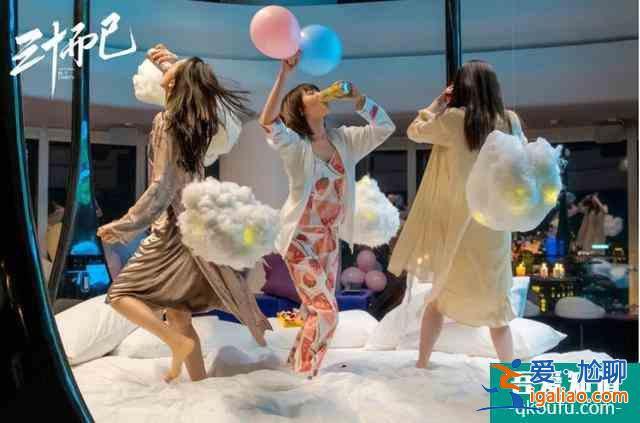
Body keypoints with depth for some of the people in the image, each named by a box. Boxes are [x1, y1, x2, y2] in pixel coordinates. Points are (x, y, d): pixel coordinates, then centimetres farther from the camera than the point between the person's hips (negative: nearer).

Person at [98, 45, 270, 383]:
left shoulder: (167, 121, -14)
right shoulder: (199, 118, 6)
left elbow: (162, 188, -19)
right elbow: (196, 85, 31)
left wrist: (120, 228, -15)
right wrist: (172, 60, 38)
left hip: (173, 229, -7)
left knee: (120, 294, 6)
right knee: (177, 314, 13)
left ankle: (178, 343, -10)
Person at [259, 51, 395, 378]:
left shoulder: (343, 139, 3)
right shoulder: (295, 145, -14)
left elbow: (385, 127, 2)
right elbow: (267, 123, -33)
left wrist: (357, 98, -6)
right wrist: (284, 74, -34)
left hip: (330, 239, 6)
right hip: (301, 239, -6)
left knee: (317, 310, 15)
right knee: (325, 312, -9)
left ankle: (297, 364, 34)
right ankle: (301, 375, 10)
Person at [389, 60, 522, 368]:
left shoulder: (453, 119, -12)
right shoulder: (509, 122, -2)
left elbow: (414, 131, 4)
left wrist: (437, 104, 13)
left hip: (457, 225, -1)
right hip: (493, 227, 2)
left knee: (440, 296, 16)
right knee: (495, 302, 15)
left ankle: (422, 365, 23)